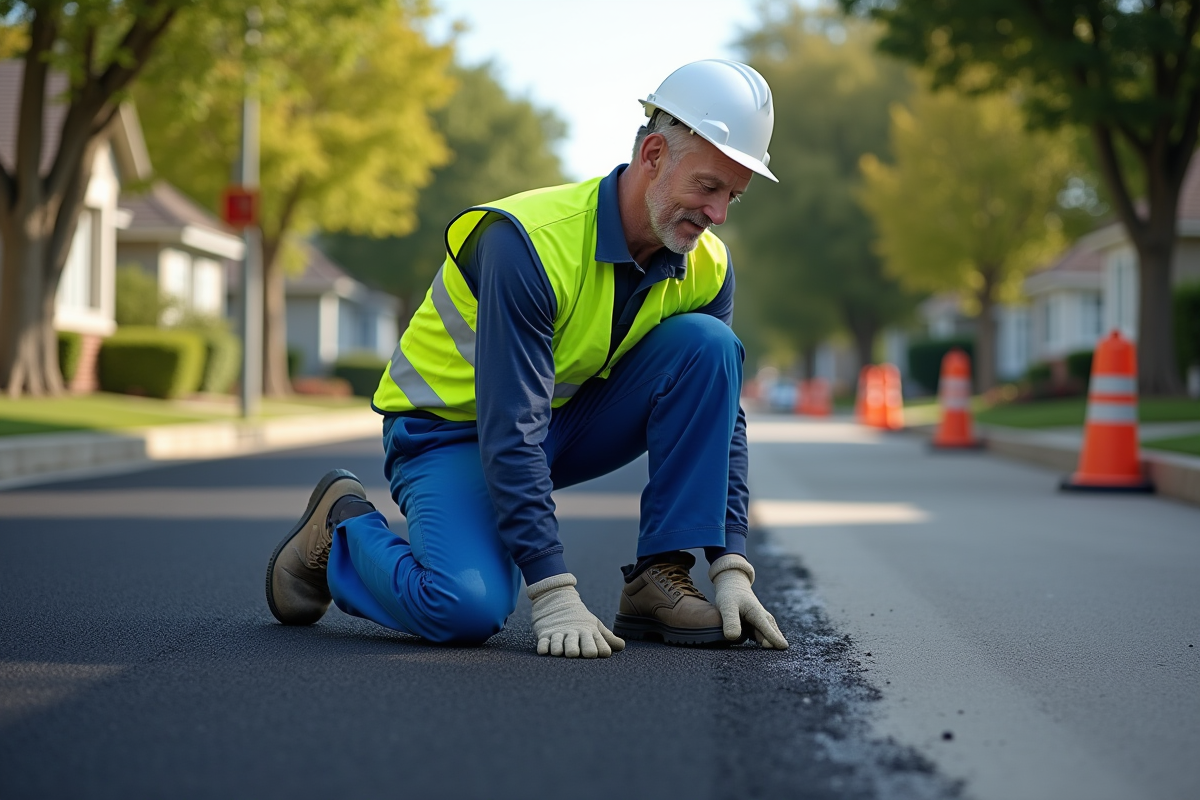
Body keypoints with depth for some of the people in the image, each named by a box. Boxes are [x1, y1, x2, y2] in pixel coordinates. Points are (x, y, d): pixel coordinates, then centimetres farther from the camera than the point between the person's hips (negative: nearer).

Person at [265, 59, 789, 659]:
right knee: (468, 608, -32)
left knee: (705, 342, -18)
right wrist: (554, 595, -35)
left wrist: (732, 568, -14)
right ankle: (345, 530, 2)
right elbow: (509, 432, -33)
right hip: (452, 428, -6)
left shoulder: (706, 266, -10)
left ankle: (658, 581, -13)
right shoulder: (527, 242, -31)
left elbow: (722, 418, -3)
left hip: (568, 416, 6)